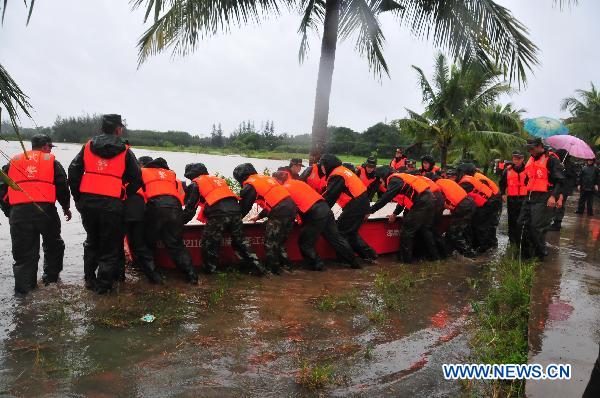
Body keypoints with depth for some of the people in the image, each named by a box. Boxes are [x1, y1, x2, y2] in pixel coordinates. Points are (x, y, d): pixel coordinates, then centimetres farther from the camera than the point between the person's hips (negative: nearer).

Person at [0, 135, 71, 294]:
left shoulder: (13, 162, 17)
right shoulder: (51, 161, 9)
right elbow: (62, 187, 4)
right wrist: (66, 207, 19)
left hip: (18, 212, 2)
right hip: (45, 209, -2)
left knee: (23, 251, 8)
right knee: (53, 245, 20)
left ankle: (23, 286, 5)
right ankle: (51, 277, 25)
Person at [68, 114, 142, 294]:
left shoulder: (88, 146, 10)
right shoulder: (125, 151, 2)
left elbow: (73, 171, 5)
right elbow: (136, 180, 1)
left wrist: (78, 198, 12)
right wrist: (125, 195, 14)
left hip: (87, 202, 4)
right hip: (112, 204, -4)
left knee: (92, 241, 23)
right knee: (110, 246, 8)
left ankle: (90, 279, 29)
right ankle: (103, 284, 11)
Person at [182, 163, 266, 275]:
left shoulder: (195, 184, 13)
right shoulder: (218, 179, 31)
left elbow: (190, 208, 9)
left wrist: (181, 221, 23)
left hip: (218, 214, -6)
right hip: (235, 210, 6)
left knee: (209, 244, 9)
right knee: (240, 241, 17)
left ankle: (209, 270, 16)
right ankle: (257, 266, 16)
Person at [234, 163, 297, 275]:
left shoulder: (250, 185, 0)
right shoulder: (265, 178, 25)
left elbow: (244, 206, 4)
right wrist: (259, 216, 34)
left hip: (279, 214, -8)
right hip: (291, 208, 8)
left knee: (270, 244, 7)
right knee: (280, 241, 22)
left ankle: (273, 269, 13)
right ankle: (285, 264, 27)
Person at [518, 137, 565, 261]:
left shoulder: (551, 160, -8)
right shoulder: (530, 161, 17)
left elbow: (560, 180, -12)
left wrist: (554, 196, -22)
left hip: (543, 199, -8)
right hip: (530, 198, 8)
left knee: (538, 227, -8)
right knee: (525, 225, 9)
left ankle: (540, 255, 8)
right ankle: (526, 253, 21)